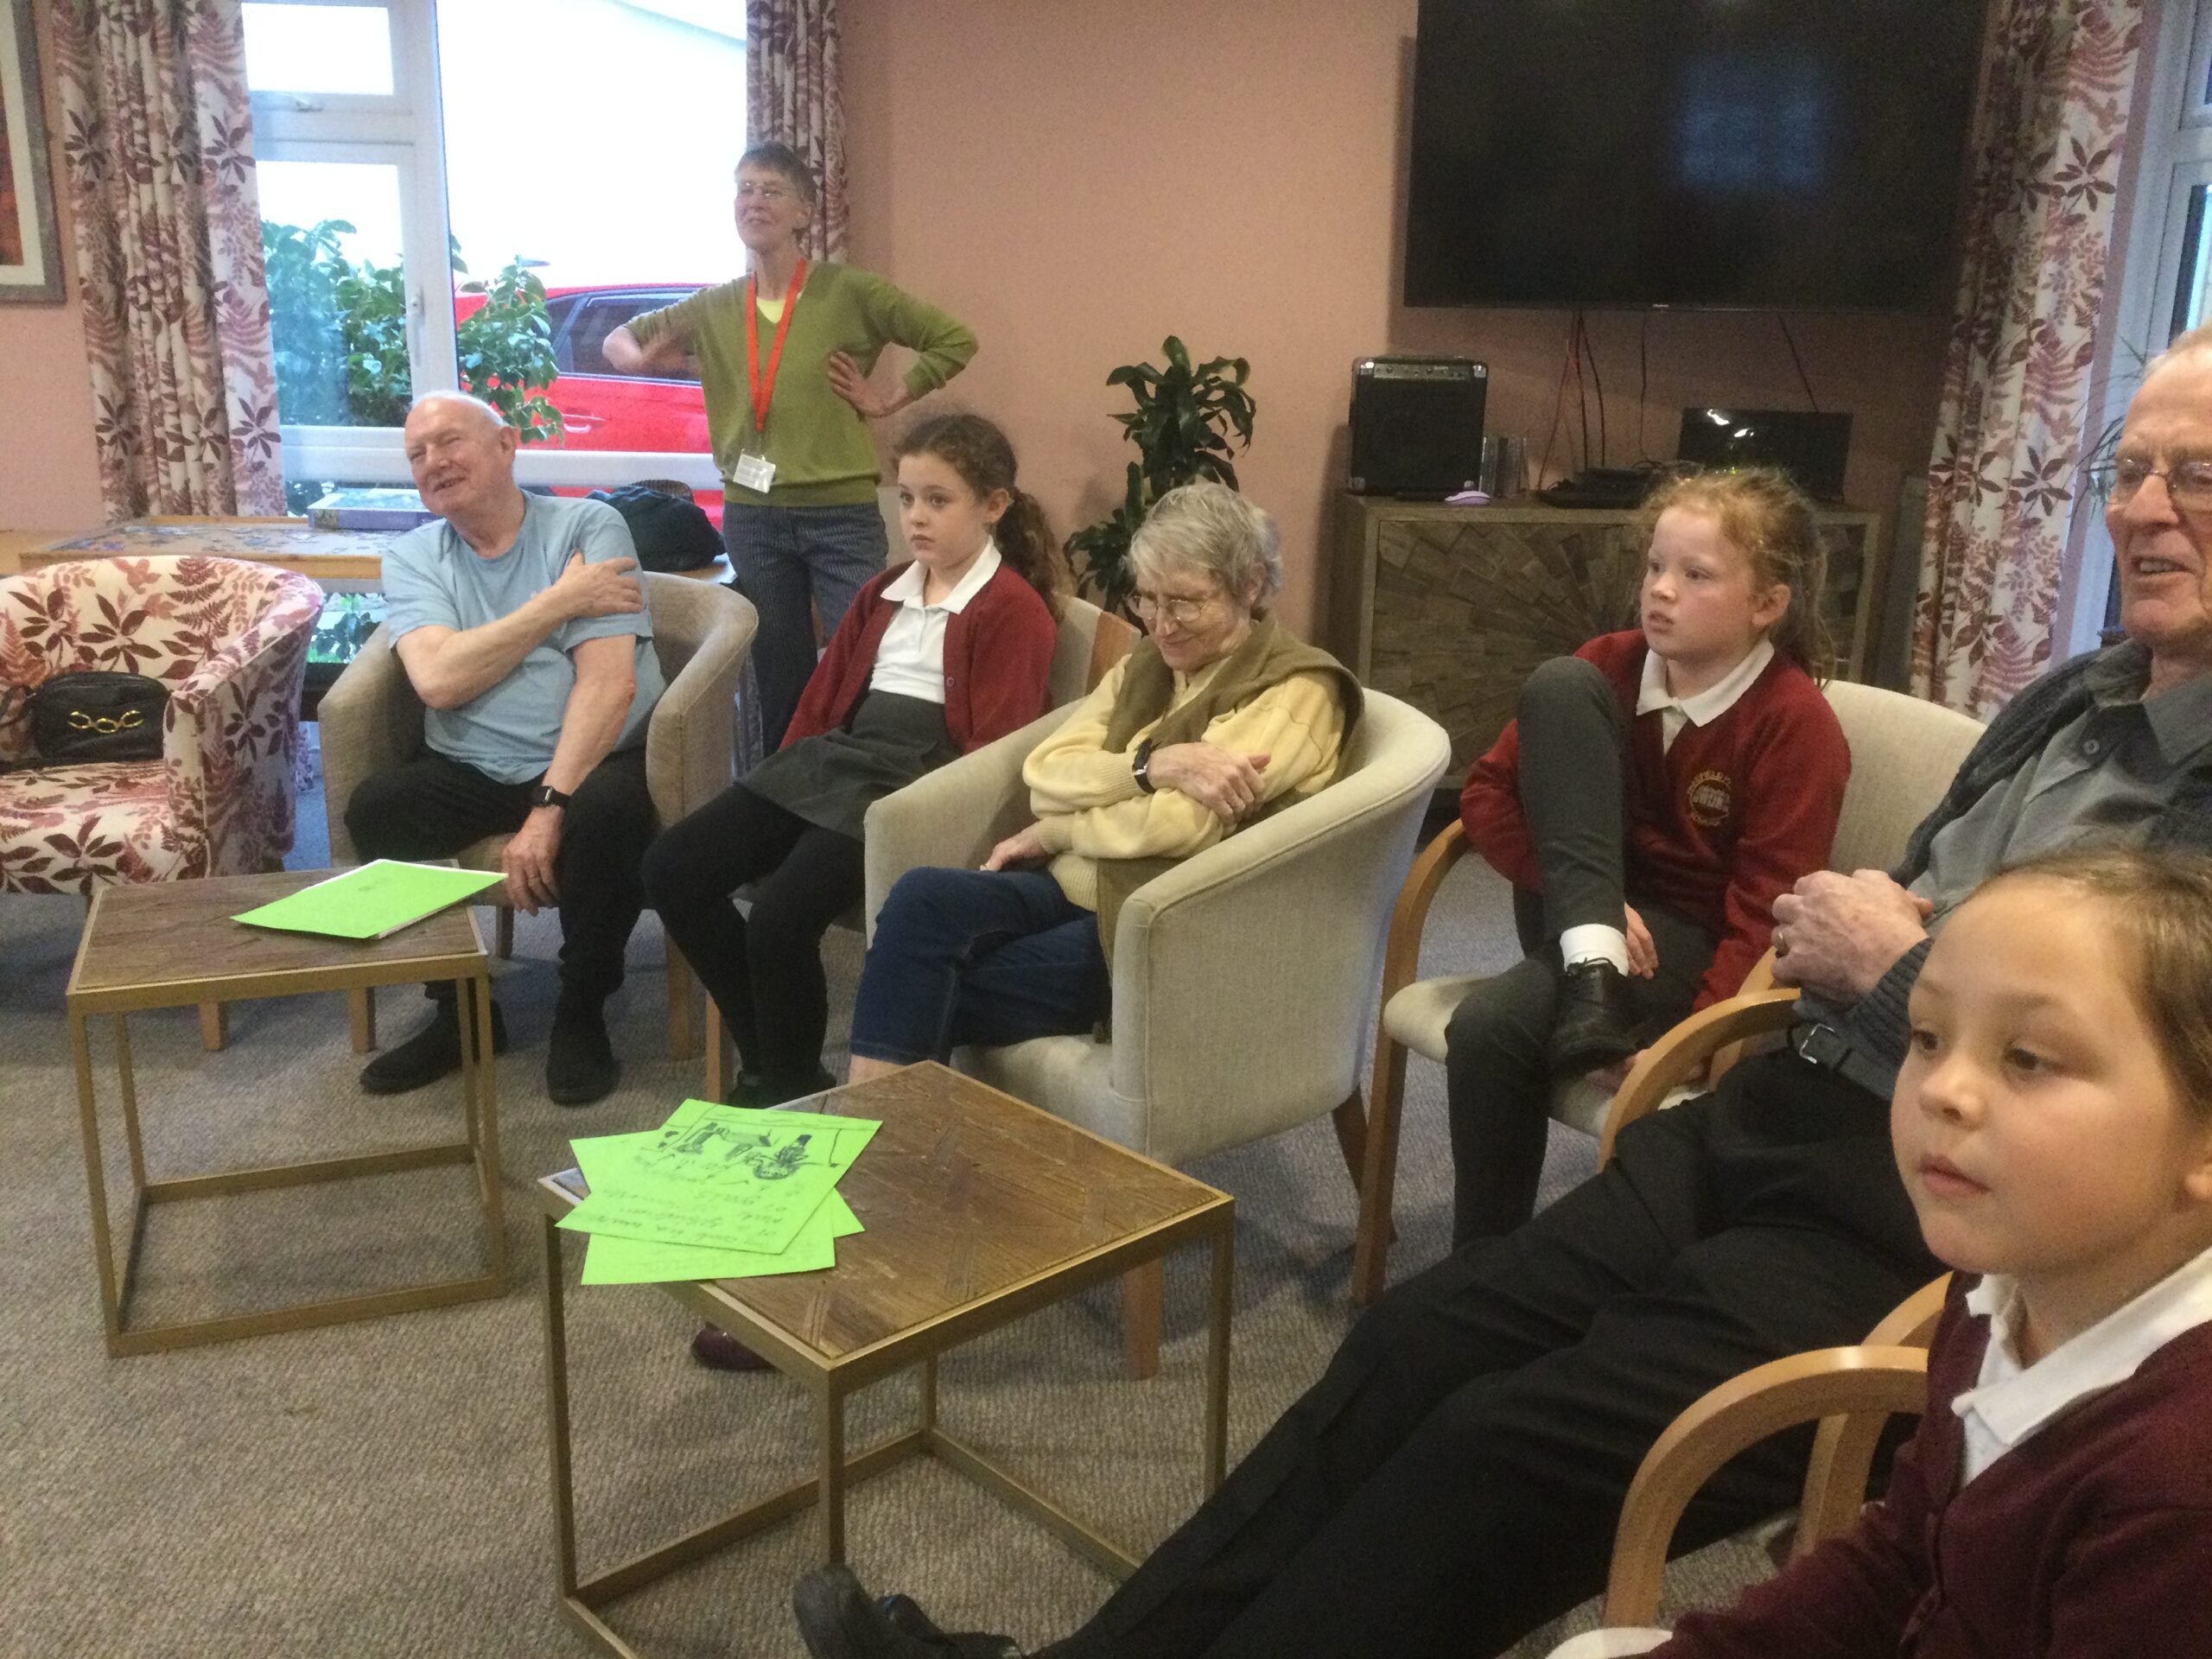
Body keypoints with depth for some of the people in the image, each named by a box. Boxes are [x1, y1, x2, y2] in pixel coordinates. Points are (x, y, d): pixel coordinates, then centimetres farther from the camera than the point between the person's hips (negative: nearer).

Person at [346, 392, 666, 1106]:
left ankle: (581, 1016, -8)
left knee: (608, 812, -35)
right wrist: (558, 602, -13)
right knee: (373, 811, -22)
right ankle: (460, 1010, 0)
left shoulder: (588, 528, -3)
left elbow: (608, 682, -15)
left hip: (591, 759, -3)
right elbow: (438, 681, -12)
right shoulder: (412, 558, 8)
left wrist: (550, 807, -24)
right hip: (471, 773, 4)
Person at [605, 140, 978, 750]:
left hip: (841, 515, -4)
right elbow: (620, 339, 19)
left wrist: (892, 399, -6)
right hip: (752, 517, 4)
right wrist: (637, 358, -3)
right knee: (780, 680, 12)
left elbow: (955, 340, -3)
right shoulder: (715, 308, 7)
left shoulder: (849, 292, -5)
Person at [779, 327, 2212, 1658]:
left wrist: (1896, 971, -11)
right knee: (1414, 1346, -4)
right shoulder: (2070, 701, 16)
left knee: (1505, 1453, -16)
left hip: (1914, 1231, -7)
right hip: (1766, 1125, 8)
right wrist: (1836, 929, 2)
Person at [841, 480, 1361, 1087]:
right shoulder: (1146, 665, 16)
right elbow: (1045, 772, 3)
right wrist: (1152, 765, -15)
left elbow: (1182, 823, -17)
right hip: (1075, 890, 6)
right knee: (921, 896, -24)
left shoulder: (1293, 690, -4)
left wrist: (1054, 833, -3)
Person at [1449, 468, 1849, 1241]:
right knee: (1556, 682, -18)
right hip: (1594, 915, 5)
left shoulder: (1797, 725, -14)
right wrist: (1585, 903, -15)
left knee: (1492, 1025, -34)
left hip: (1692, 942, -5)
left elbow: (1765, 917, -18)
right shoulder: (1612, 665, -1)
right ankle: (1591, 971, -24)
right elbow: (1488, 792, -2)